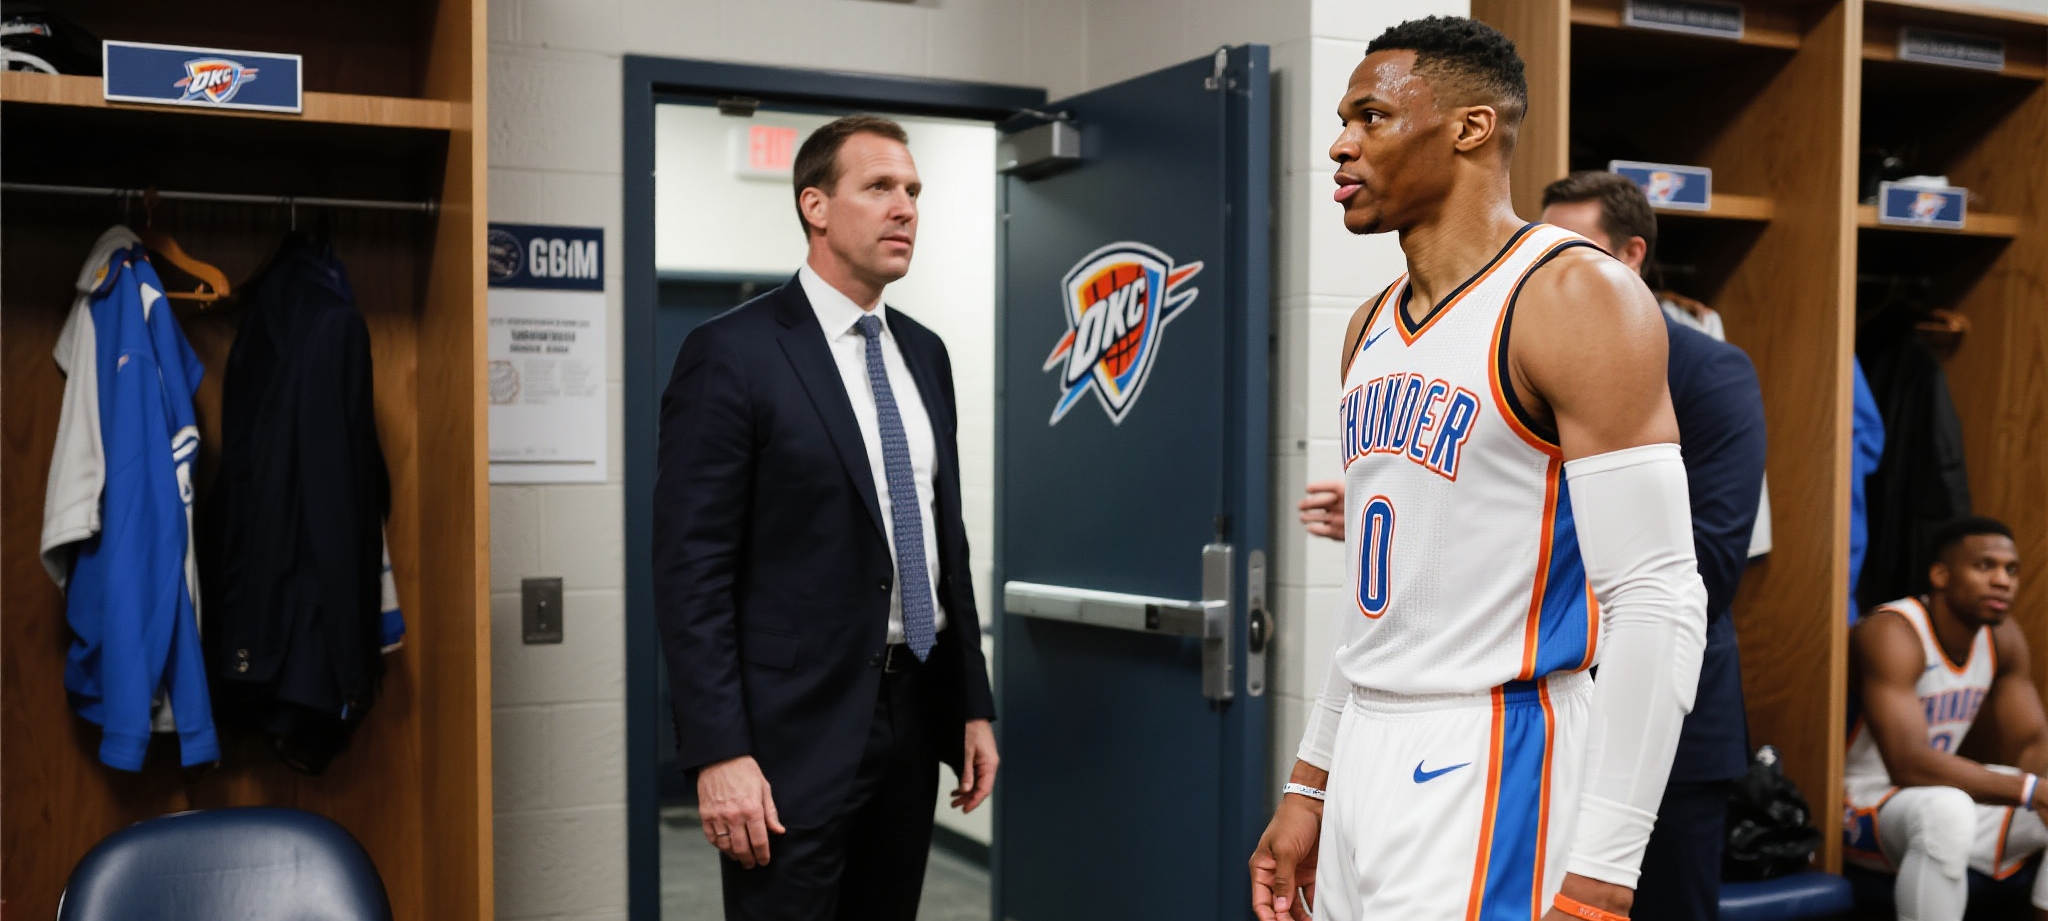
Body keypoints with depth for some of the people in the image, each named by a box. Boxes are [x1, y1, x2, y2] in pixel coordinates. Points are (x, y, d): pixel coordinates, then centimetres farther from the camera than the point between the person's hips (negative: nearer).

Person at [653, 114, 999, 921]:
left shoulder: (923, 353, 12)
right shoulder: (731, 354, -9)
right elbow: (690, 572, -13)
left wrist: (974, 705, 13)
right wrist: (718, 754, -18)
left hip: (913, 712, 6)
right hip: (796, 731, -6)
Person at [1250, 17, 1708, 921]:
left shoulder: (1575, 295, -13)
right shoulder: (1373, 328, 11)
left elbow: (1655, 601, -17)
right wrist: (1309, 785, 16)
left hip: (1493, 774, -7)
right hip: (1367, 762, 8)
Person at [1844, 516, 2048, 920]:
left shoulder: (2004, 637, 1)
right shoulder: (1891, 634, -25)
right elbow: (1908, 765, -34)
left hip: (1942, 795, 8)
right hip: (1861, 804, -8)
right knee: (1947, 809, -37)